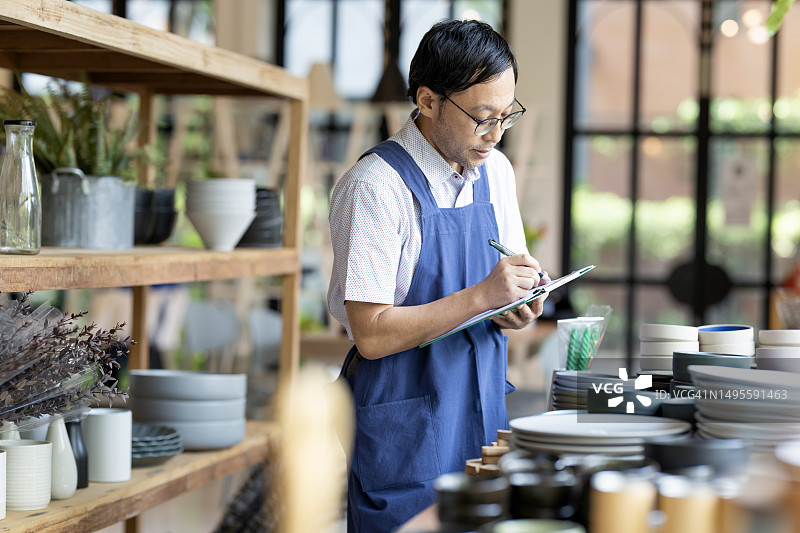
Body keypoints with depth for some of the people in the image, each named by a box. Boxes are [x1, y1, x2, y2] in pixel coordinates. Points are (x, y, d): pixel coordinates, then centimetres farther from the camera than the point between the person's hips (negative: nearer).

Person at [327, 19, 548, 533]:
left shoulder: (496, 171, 6)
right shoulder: (375, 186, -16)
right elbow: (373, 335, -20)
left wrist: (519, 309, -5)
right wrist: (481, 296, -24)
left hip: (484, 411, 7)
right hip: (405, 428, -6)